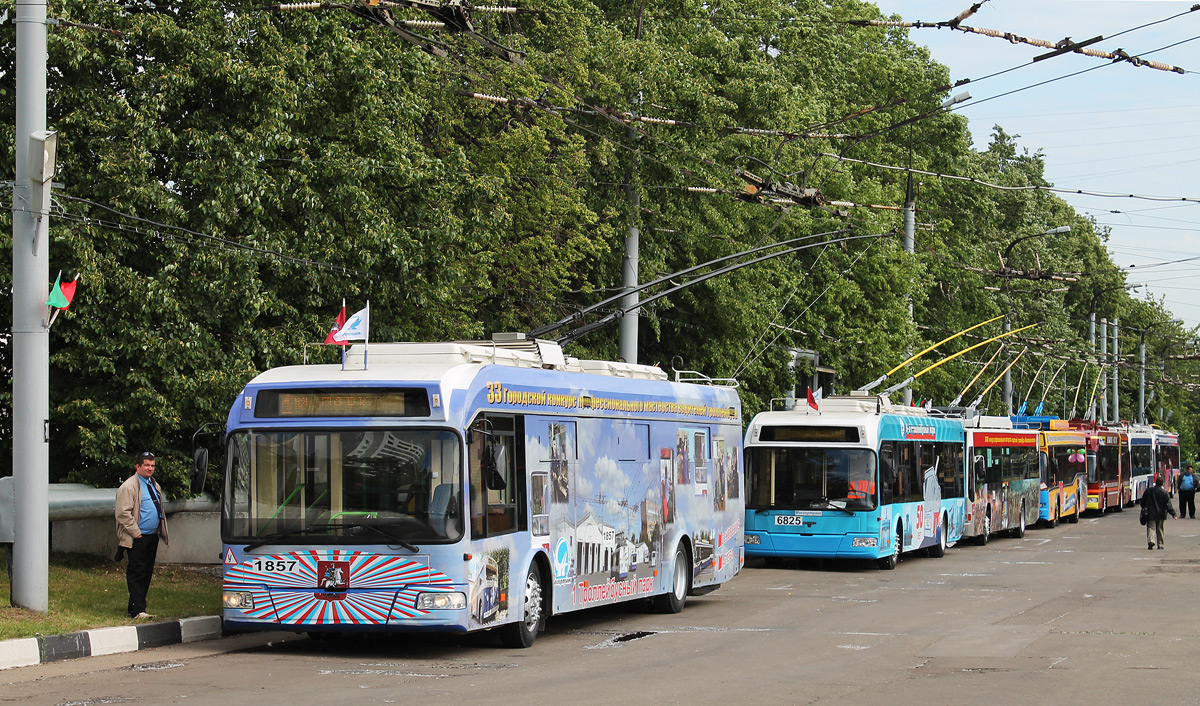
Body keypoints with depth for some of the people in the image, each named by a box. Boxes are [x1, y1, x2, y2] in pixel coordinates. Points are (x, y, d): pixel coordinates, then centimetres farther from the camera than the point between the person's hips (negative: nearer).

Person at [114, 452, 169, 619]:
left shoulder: (155, 486, 17)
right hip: (137, 539, -8)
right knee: (136, 573, -8)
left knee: (147, 573, 10)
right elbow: (123, 514, -16)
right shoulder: (129, 486, -10)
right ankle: (138, 611, -9)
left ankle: (135, 606, 17)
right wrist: (136, 533, -16)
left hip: (152, 536, 8)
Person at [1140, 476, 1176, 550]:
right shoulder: (1164, 492, -8)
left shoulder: (1148, 490, -2)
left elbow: (1143, 501, 7)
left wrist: (1143, 508, 25)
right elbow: (1168, 504, -10)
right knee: (1159, 529, 11)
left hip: (1150, 513, 0)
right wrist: (1173, 514, -7)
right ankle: (1160, 544, 14)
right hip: (1161, 514, 0)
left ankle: (1150, 540, -25)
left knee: (1151, 528, -1)